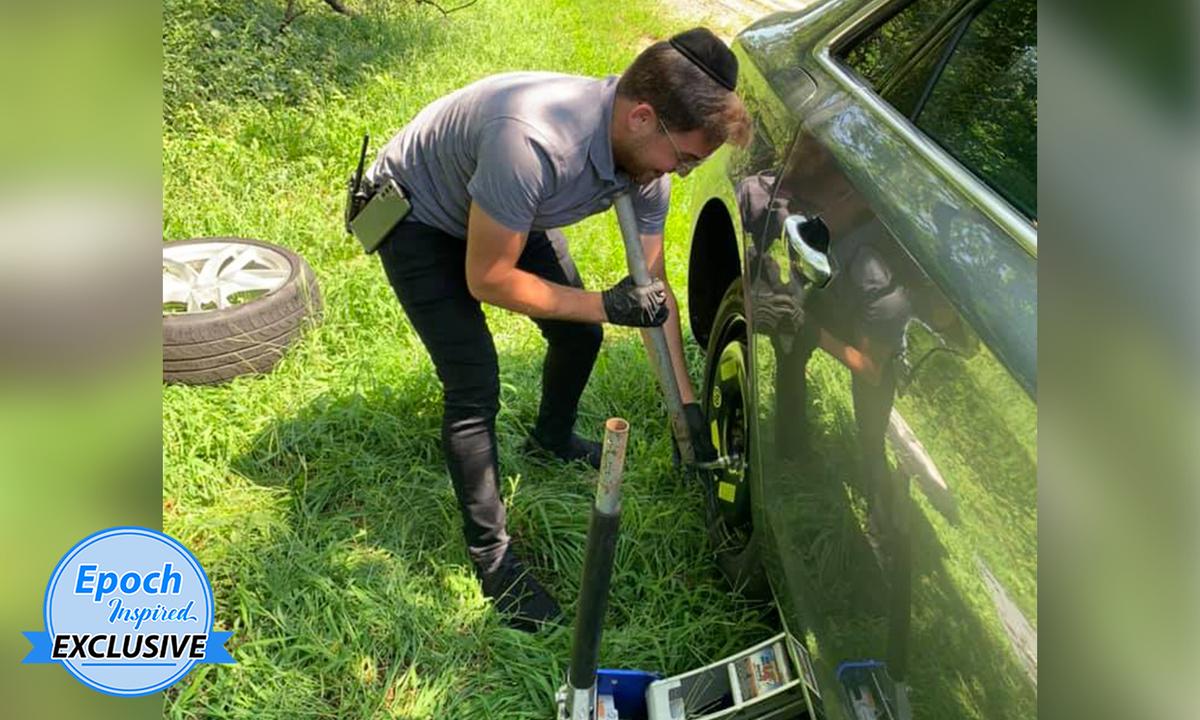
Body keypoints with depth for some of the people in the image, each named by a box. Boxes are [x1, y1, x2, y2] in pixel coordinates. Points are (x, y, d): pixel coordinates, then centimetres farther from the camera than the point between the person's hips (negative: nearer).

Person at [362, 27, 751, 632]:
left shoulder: (645, 159, -18)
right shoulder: (533, 141, -43)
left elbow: (654, 289, -7)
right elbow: (487, 279, -31)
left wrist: (688, 404, -5)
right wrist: (606, 305, -29)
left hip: (507, 212, 7)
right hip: (415, 215, -7)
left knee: (579, 333, 8)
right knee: (474, 388, -14)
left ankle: (553, 437, 40)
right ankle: (490, 555, 5)